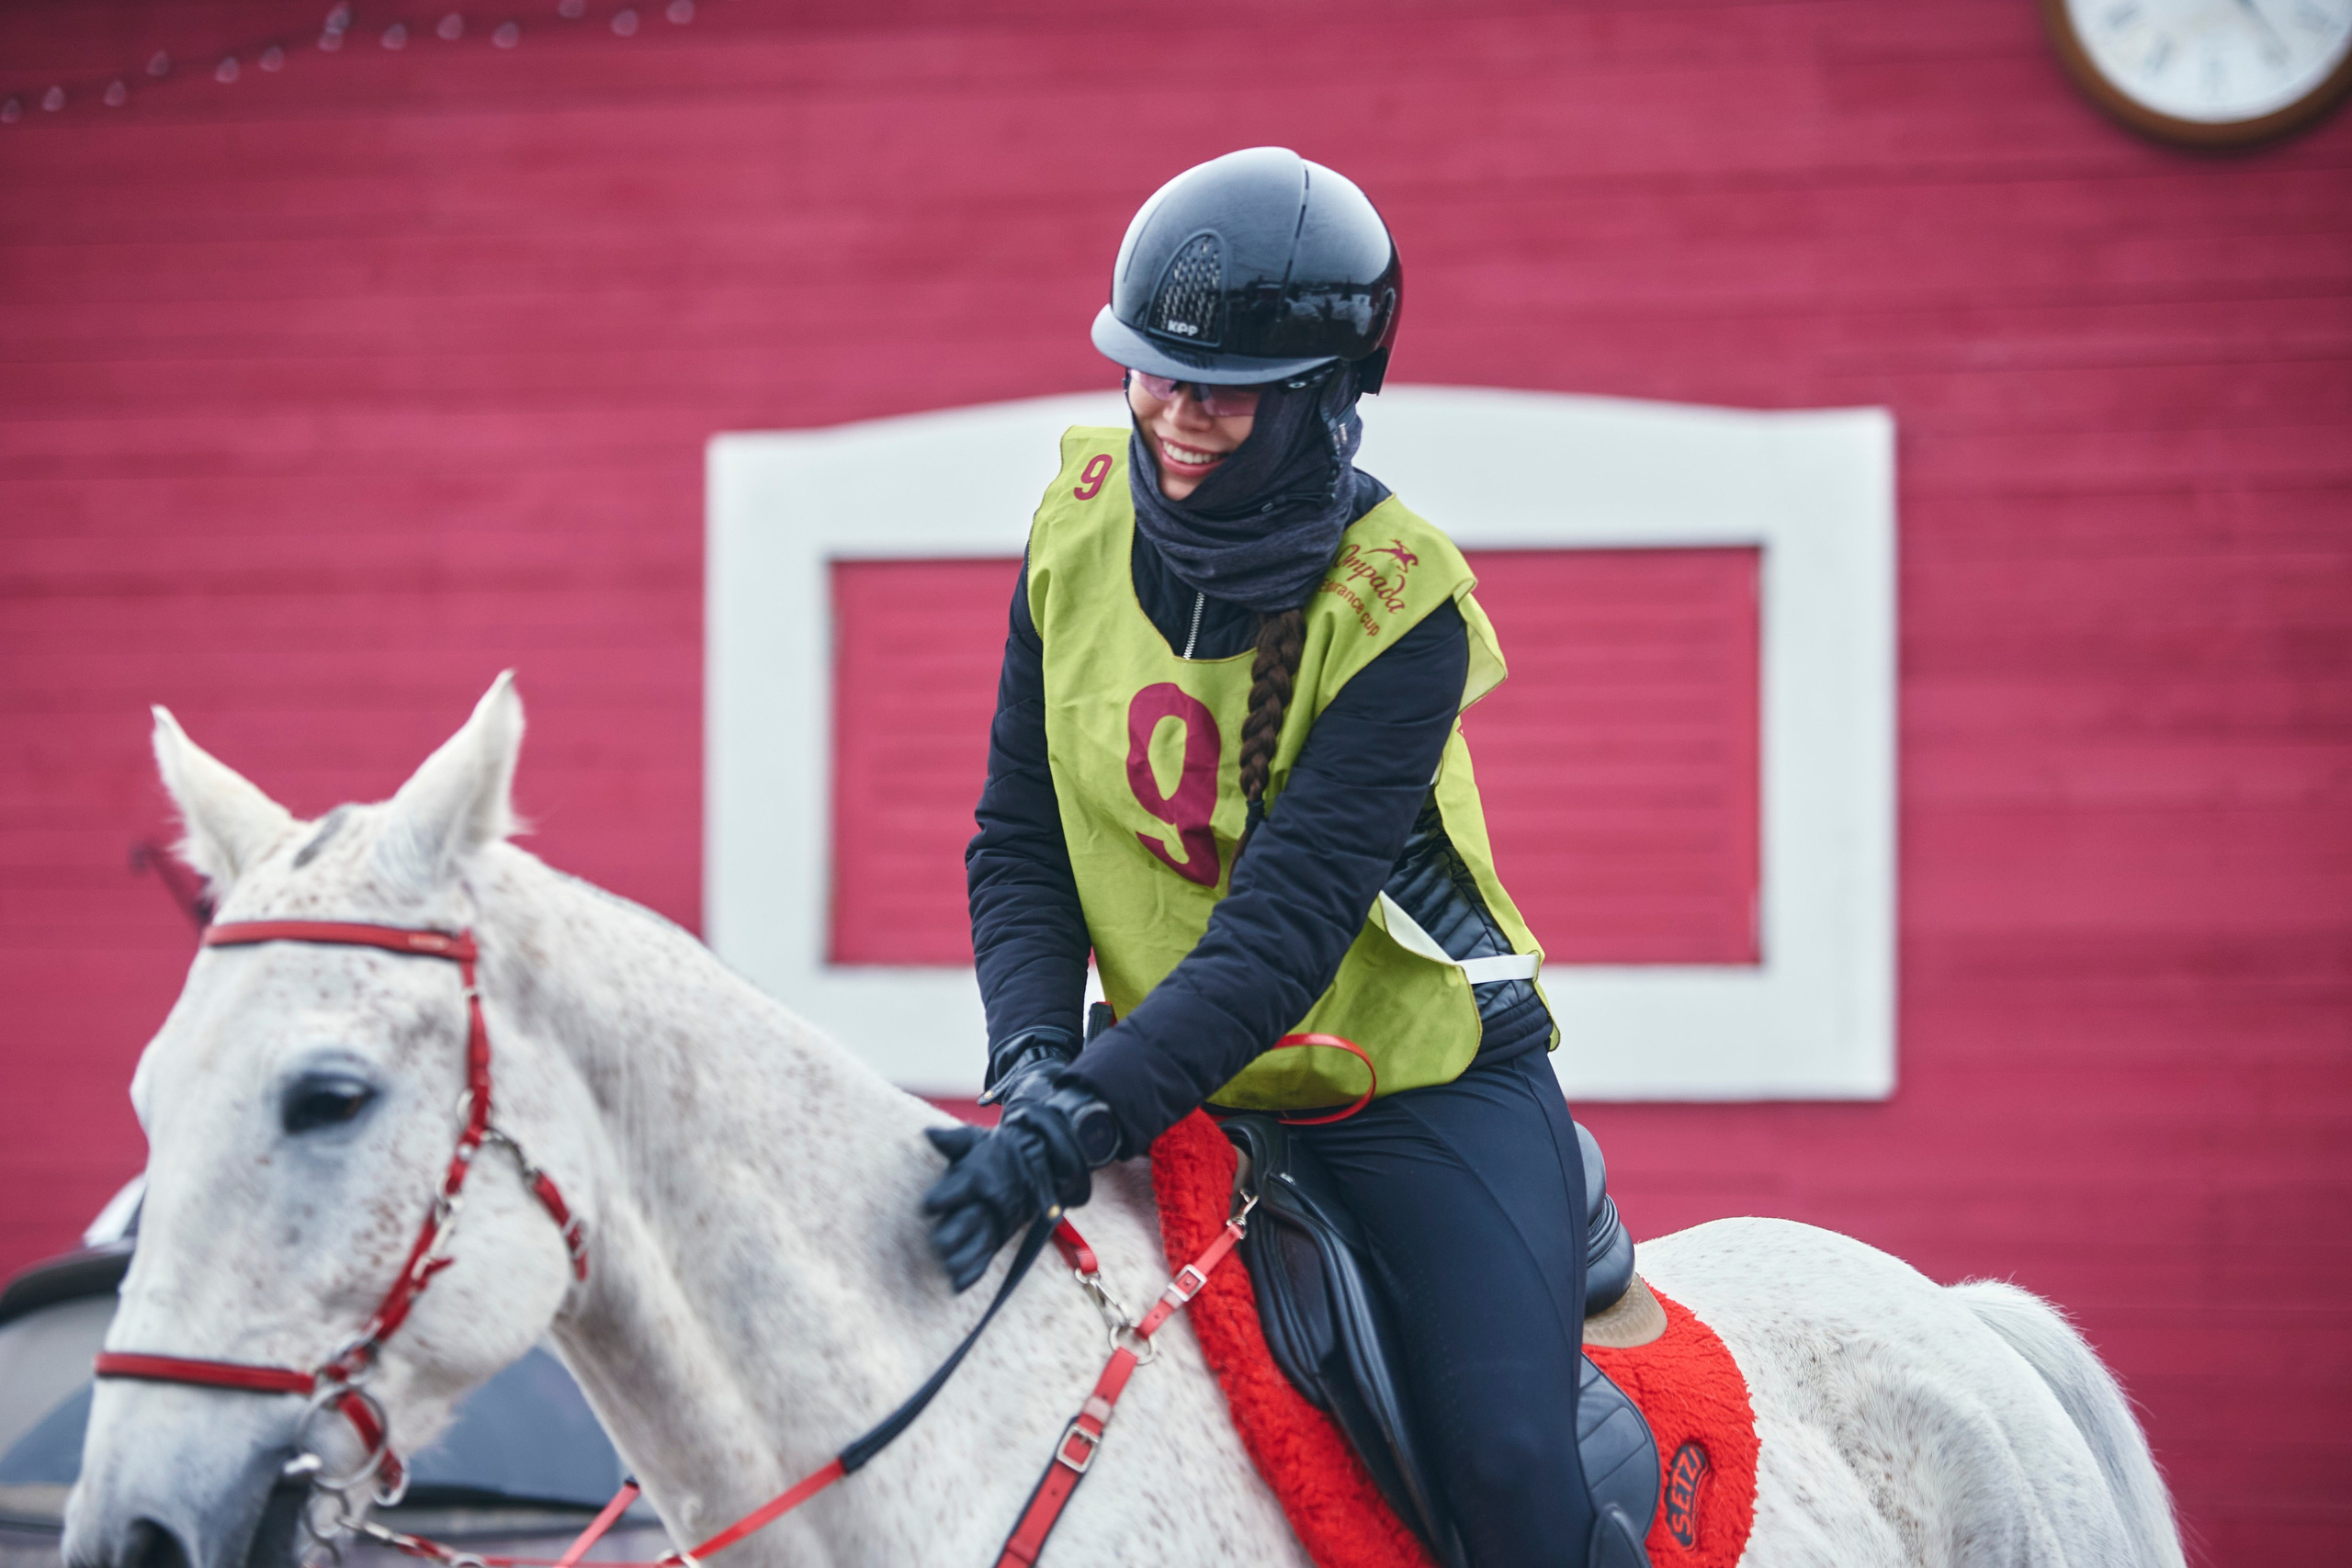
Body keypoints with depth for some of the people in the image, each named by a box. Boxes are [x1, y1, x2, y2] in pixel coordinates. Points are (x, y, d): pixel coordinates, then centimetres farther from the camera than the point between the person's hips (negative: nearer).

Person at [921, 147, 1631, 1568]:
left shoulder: (1398, 607, -20)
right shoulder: (1083, 524, -5)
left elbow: (1285, 929, -28)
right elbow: (1020, 842, 0)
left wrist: (1088, 1118, -39)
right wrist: (1035, 1061, -18)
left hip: (1426, 1087, -5)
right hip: (1188, 1089, 5)